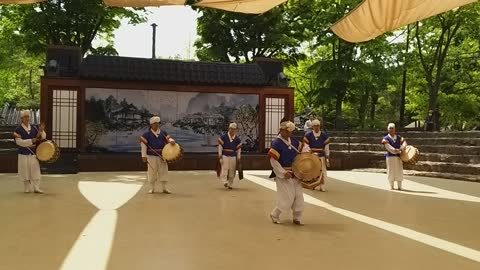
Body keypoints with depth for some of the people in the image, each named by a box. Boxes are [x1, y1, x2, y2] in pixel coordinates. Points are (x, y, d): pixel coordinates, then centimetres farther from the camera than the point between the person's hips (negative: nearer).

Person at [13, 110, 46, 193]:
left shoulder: (34, 127, 5)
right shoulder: (18, 130, -5)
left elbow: (43, 137, 6)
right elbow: (19, 142, -15)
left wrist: (41, 130, -13)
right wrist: (31, 141, -21)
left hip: (33, 153, 2)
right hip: (24, 154, -2)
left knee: (36, 171, 1)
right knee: (25, 172, 5)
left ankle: (36, 188, 6)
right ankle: (27, 189, 17)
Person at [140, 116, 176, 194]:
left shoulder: (163, 133, 9)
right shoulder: (146, 134, -1)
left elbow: (168, 138, 5)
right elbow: (143, 145, -5)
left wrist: (172, 141, -21)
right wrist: (144, 156, -12)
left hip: (162, 156, 3)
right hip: (151, 156, -3)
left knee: (163, 171, 3)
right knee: (152, 172, 3)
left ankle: (164, 188, 11)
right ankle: (152, 188, 14)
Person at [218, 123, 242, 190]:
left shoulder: (238, 139, 7)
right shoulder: (223, 137, 0)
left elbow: (239, 149, 8)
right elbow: (220, 145, 0)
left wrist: (238, 157, 5)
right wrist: (220, 154, -6)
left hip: (233, 157, 2)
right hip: (225, 156, -2)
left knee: (232, 171, 4)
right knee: (225, 169, -15)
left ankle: (230, 184, 13)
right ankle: (225, 182, -21)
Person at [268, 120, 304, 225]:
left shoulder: (293, 140, 4)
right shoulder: (276, 143, -17)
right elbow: (273, 161, -20)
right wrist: (283, 173, -22)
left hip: (295, 173, 7)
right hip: (283, 175, -7)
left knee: (298, 196, 7)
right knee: (287, 198, -5)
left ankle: (297, 218, 20)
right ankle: (274, 215, 16)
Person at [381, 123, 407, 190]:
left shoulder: (399, 138, 11)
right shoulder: (386, 139, 0)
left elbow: (404, 143, -4)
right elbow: (389, 147, -13)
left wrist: (401, 148, -26)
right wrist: (398, 151, -20)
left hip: (399, 157, 3)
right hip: (390, 157, -2)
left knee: (399, 171, 3)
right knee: (391, 171, 1)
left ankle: (399, 186, 12)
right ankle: (392, 186, 11)